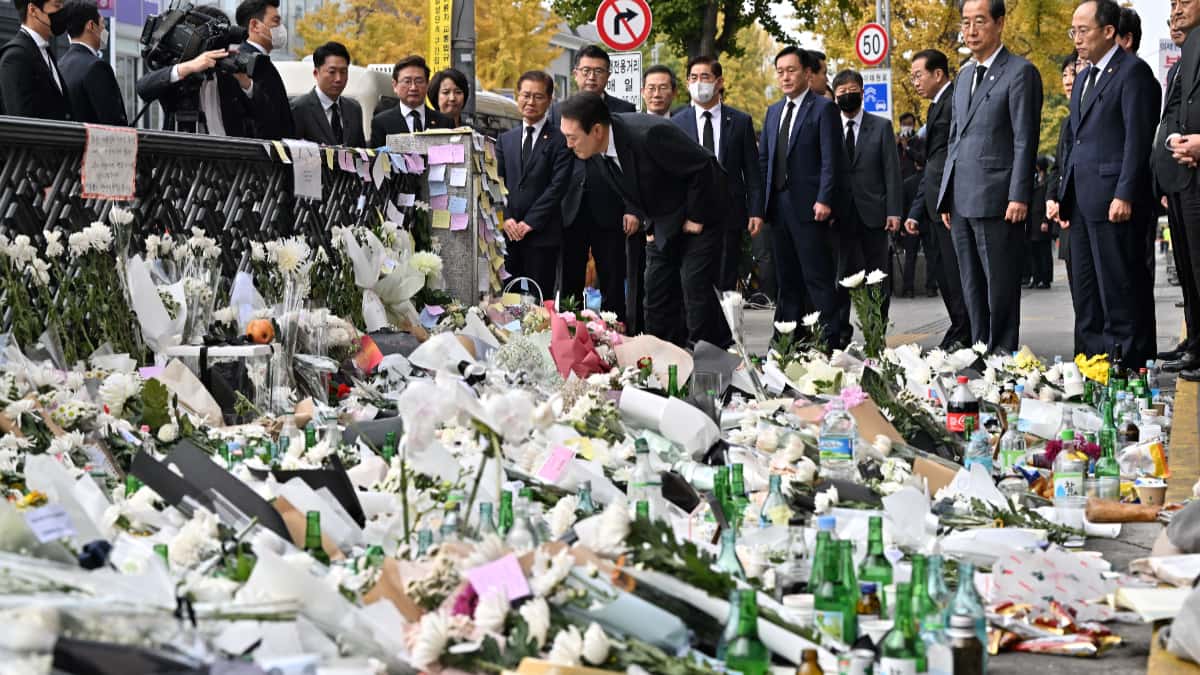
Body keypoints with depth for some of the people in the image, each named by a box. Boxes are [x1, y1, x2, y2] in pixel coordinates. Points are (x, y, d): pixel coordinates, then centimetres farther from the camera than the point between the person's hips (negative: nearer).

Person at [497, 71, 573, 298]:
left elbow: (557, 186, -7)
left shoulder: (559, 140, 0)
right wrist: (506, 219, -5)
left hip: (542, 235, -4)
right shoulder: (505, 139, 16)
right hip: (508, 234, 4)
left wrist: (530, 222, -11)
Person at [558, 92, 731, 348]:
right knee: (657, 297, 5)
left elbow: (704, 167, -25)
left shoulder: (649, 134, -34)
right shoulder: (595, 152, -9)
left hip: (698, 218, -8)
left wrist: (695, 218, -18)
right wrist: (647, 223, 4)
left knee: (695, 289, -12)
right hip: (661, 225, 8)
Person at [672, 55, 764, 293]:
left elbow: (752, 172, 6)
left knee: (726, 283, 1)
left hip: (729, 213, 0)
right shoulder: (676, 123, 6)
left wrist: (756, 212, -1)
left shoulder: (741, 122, 7)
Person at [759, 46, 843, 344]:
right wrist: (760, 202, 9)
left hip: (809, 207, -7)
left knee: (818, 276, -7)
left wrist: (824, 200, -18)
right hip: (778, 206, 7)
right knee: (787, 278, 10)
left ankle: (830, 339, -5)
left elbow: (830, 159, -9)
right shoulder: (773, 111, 18)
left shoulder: (823, 108, -3)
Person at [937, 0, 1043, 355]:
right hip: (961, 201, 8)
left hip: (996, 200, -8)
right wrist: (946, 196, 17)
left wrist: (1019, 196, -16)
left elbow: (1025, 141, -9)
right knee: (972, 287, 9)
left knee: (1001, 286, -4)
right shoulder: (964, 76, 20)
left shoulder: (1020, 72, -4)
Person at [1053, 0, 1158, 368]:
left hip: (1113, 200, -9)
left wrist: (1125, 195, -19)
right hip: (1082, 200, 9)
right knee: (1084, 287, 10)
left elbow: (1138, 138, -14)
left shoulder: (1133, 72, -7)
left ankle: (1128, 362, -3)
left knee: (1120, 285, -6)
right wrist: (1063, 195, 17)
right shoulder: (1084, 77, 21)